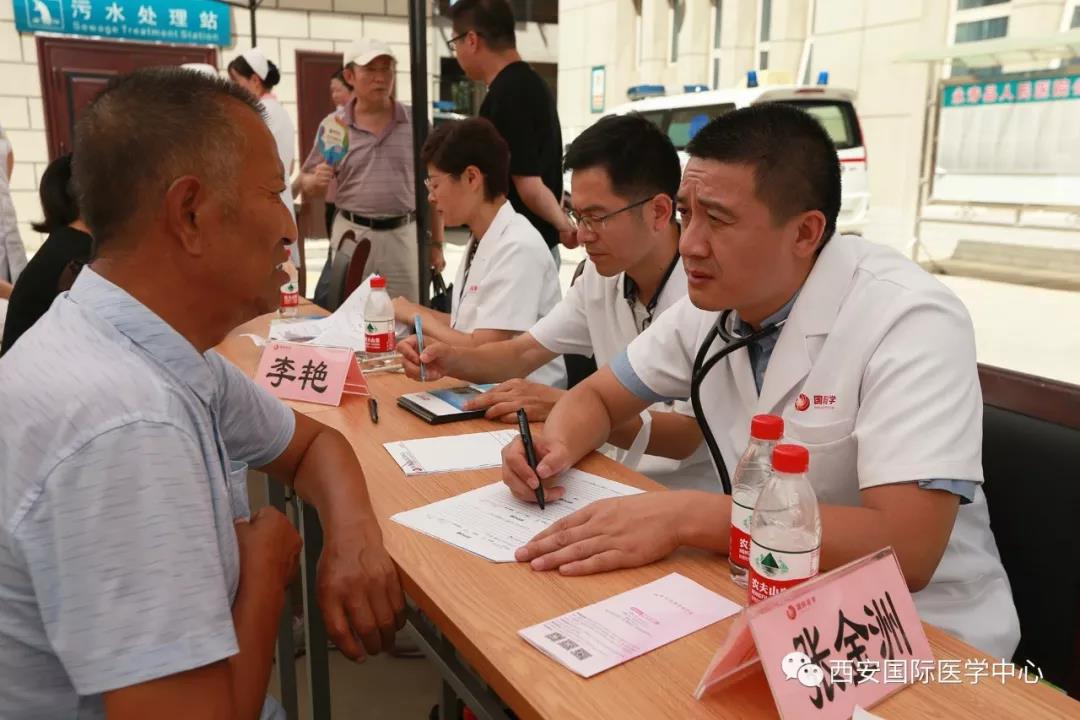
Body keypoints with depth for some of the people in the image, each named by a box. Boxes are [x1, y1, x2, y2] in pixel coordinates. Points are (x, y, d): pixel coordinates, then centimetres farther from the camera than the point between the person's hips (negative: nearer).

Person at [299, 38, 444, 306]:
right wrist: (317, 181, -15)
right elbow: (307, 183, 9)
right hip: (352, 234, 0)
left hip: (404, 235, 0)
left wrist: (436, 243, 4)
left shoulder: (415, 123, 3)